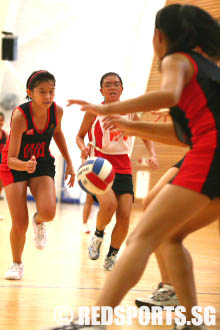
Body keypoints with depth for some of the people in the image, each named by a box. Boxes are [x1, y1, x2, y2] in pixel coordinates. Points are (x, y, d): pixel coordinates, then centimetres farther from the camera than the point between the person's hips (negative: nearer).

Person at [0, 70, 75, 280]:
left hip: (43, 164, 3)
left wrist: (69, 163, 9)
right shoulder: (19, 116, -29)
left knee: (48, 212, -24)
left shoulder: (57, 111, -16)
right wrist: (26, 166, -50)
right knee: (20, 224, -8)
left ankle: (39, 222, 14)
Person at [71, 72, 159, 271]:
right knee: (109, 204, -29)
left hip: (123, 169, 3)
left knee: (124, 217, -7)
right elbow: (80, 136, 8)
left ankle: (112, 255, 17)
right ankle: (98, 236, 3)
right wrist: (83, 148, -14)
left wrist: (152, 155, 0)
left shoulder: (129, 112, 6)